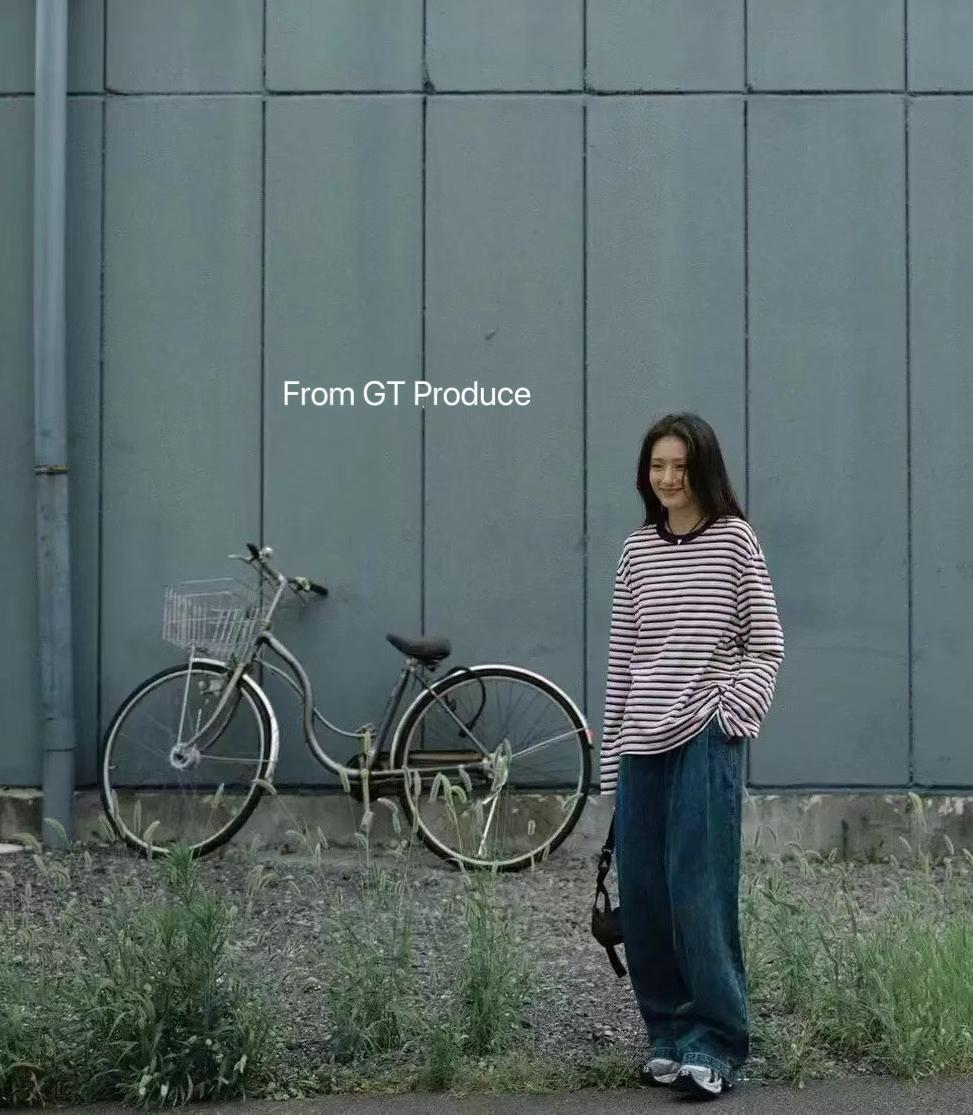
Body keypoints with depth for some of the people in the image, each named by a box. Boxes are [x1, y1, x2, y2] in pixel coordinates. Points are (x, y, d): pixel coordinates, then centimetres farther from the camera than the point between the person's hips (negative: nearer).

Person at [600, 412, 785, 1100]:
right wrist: (612, 753, 12)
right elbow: (622, 658, 13)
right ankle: (668, 1035, 17)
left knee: (700, 892, -9)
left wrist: (732, 713, -12)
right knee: (642, 895, 4)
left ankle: (714, 1047, -1)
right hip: (641, 742, 5)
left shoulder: (734, 539, 1)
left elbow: (767, 647, 1)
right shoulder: (637, 551, 12)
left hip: (707, 739, -4)